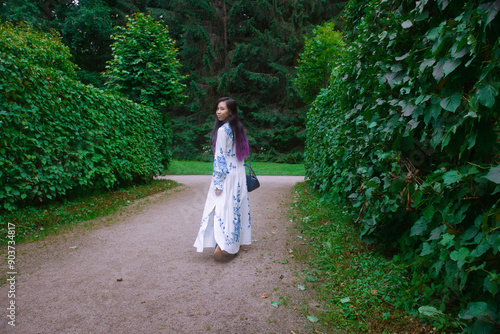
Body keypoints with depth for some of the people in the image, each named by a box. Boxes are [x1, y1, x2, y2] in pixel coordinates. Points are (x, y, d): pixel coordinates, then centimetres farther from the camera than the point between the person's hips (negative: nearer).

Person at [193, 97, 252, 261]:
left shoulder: (222, 130, -14)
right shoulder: (238, 128, 11)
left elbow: (220, 157, -17)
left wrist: (218, 183, -15)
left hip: (227, 175, -8)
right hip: (239, 174, 8)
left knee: (224, 208, -5)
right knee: (237, 207, 13)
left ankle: (226, 247, -3)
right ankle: (236, 242, 24)